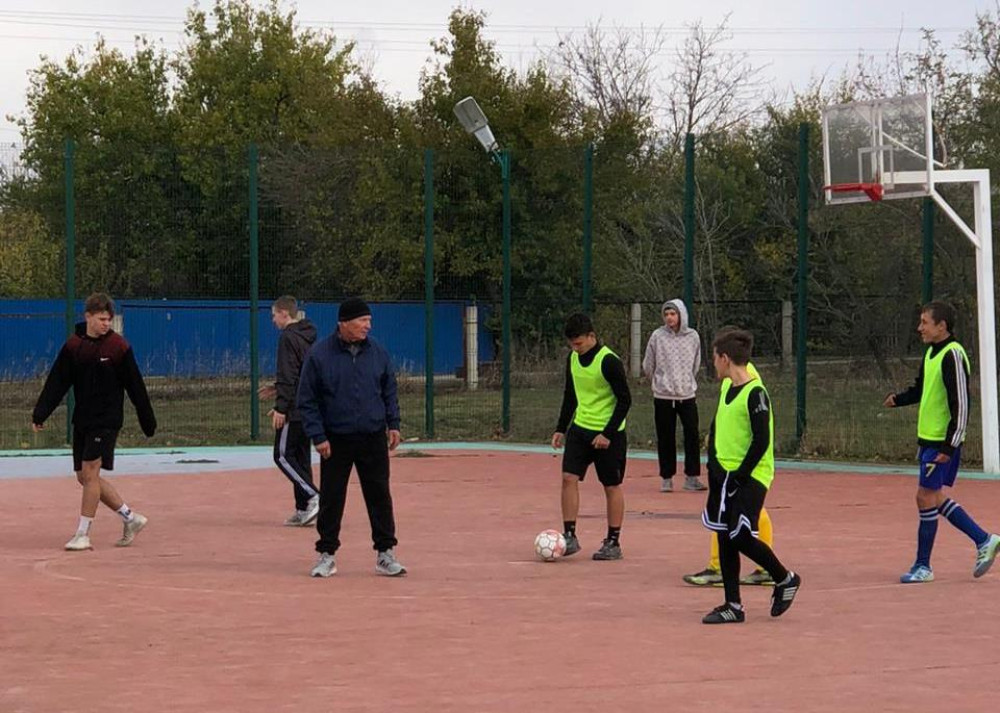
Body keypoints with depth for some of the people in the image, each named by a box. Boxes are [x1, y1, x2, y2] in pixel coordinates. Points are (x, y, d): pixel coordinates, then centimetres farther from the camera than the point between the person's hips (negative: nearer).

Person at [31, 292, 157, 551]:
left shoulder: (118, 346, -6)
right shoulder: (73, 345, 4)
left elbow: (135, 386, -2)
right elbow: (57, 383, 3)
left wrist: (148, 422, 0)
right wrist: (40, 414, -7)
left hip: (107, 419, -5)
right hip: (82, 420, 5)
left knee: (90, 472, -11)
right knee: (85, 476, 7)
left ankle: (83, 534, -5)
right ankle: (130, 518, 20)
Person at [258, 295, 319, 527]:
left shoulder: (288, 338, -13)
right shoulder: (308, 336, 15)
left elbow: (288, 376, -18)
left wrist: (280, 407, -18)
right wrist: (278, 389, 28)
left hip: (293, 410, -9)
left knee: (283, 456, -4)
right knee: (301, 457, 11)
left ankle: (313, 497, -16)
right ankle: (303, 510, 10)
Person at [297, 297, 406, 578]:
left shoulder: (378, 352, 4)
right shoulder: (319, 355, -7)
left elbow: (389, 391, 15)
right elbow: (307, 400, -3)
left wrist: (393, 423, 6)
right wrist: (318, 436, -9)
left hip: (373, 439, 2)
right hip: (335, 441, -2)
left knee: (380, 496, 3)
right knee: (331, 499, 4)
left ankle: (385, 554, 11)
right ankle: (326, 555, 15)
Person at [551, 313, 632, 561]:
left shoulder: (609, 361, -16)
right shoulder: (573, 359, 5)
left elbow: (625, 400, -14)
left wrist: (608, 433, -18)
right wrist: (561, 428, 12)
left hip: (608, 434, -6)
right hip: (580, 429, 6)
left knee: (612, 486, 2)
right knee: (569, 478, -6)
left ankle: (613, 543, 10)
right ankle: (569, 536, 0)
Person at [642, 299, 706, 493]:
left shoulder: (693, 336, 2)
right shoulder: (657, 337, -4)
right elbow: (648, 366, 7)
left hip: (687, 395, 1)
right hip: (663, 397, -1)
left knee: (692, 435, -4)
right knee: (666, 438, 3)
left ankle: (692, 477, 2)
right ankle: (666, 478, 11)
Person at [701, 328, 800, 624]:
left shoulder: (755, 393, -15)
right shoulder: (727, 389, 11)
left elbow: (761, 441, -19)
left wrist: (740, 475, -18)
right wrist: (714, 466, 12)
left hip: (750, 477, -8)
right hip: (725, 475, 8)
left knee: (741, 536, -13)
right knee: (725, 537, 7)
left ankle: (785, 579, 10)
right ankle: (733, 605, 13)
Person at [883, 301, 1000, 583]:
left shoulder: (952, 356, -17)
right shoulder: (931, 353, 11)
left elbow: (961, 405, -20)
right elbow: (921, 389, 27)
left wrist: (949, 446, -22)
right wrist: (898, 399, 7)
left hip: (943, 443, -9)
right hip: (929, 440, 9)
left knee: (926, 498, -5)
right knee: (937, 499, 12)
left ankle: (923, 566, 4)